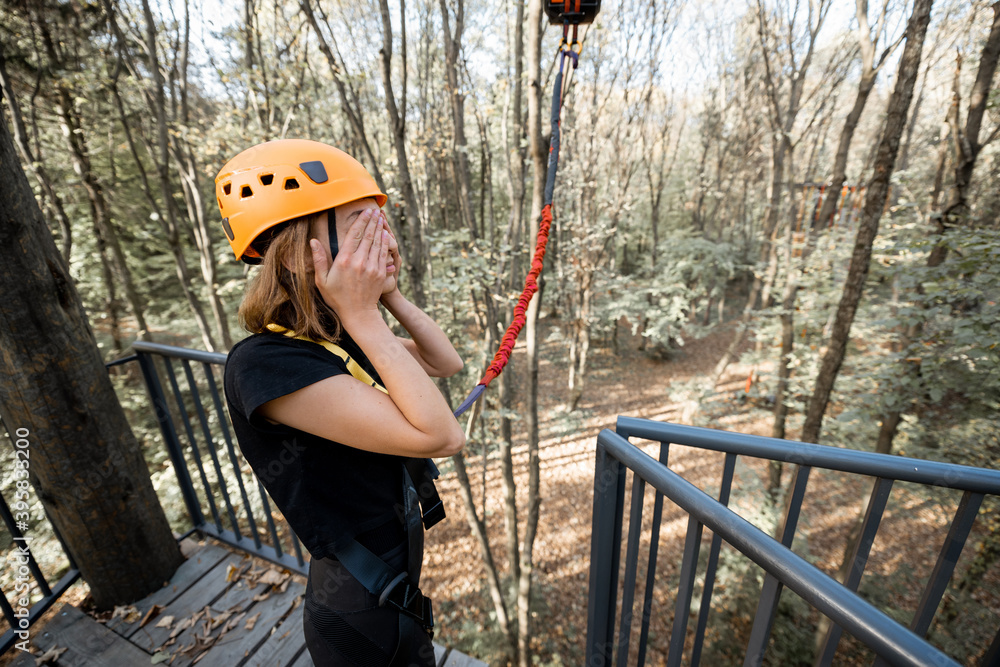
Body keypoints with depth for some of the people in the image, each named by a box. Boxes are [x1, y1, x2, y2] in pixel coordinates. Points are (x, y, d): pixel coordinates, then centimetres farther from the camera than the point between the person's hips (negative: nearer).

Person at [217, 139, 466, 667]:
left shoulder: (348, 339, -5)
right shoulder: (263, 364, -30)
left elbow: (447, 363, 2)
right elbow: (439, 436, -35)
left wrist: (391, 296, -9)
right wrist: (364, 314, -32)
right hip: (362, 620, -7)